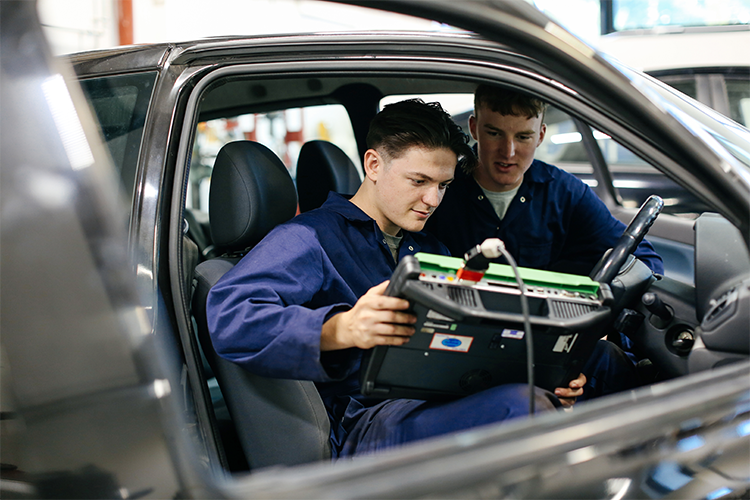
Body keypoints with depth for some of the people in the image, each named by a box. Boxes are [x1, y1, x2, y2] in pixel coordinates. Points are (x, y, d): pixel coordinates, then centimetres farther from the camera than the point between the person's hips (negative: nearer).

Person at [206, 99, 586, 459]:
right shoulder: (307, 239, 1)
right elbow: (229, 316, -16)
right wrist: (339, 330, -34)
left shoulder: (432, 252, 28)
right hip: (360, 427, -8)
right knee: (519, 406, -33)